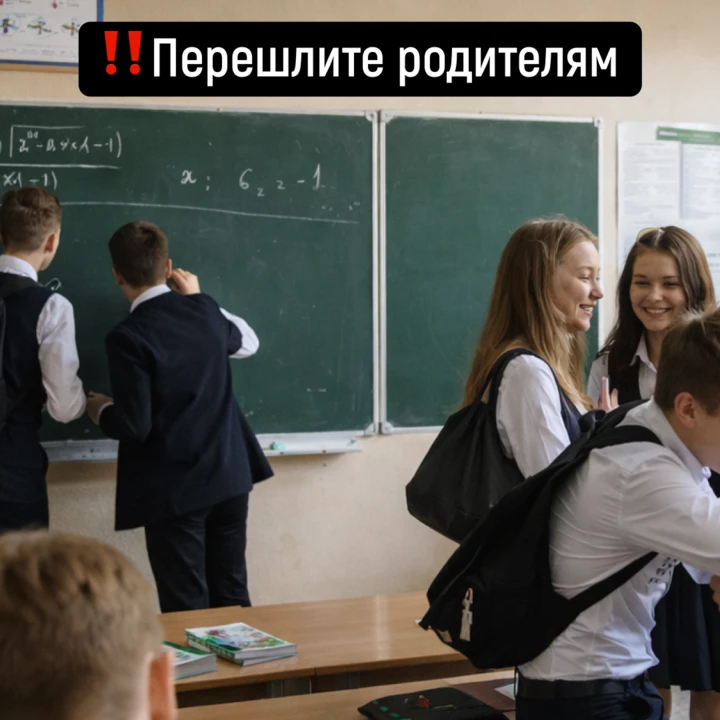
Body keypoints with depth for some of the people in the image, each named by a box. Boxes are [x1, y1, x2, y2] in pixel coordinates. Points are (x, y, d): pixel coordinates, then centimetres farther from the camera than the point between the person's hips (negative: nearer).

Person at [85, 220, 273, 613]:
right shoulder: (204, 310, 4)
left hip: (174, 489, -6)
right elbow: (247, 342, 27)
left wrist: (101, 410, 5)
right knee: (232, 601, 14)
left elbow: (133, 427, -16)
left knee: (187, 612, 1)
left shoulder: (127, 336, -15)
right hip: (230, 476, 6)